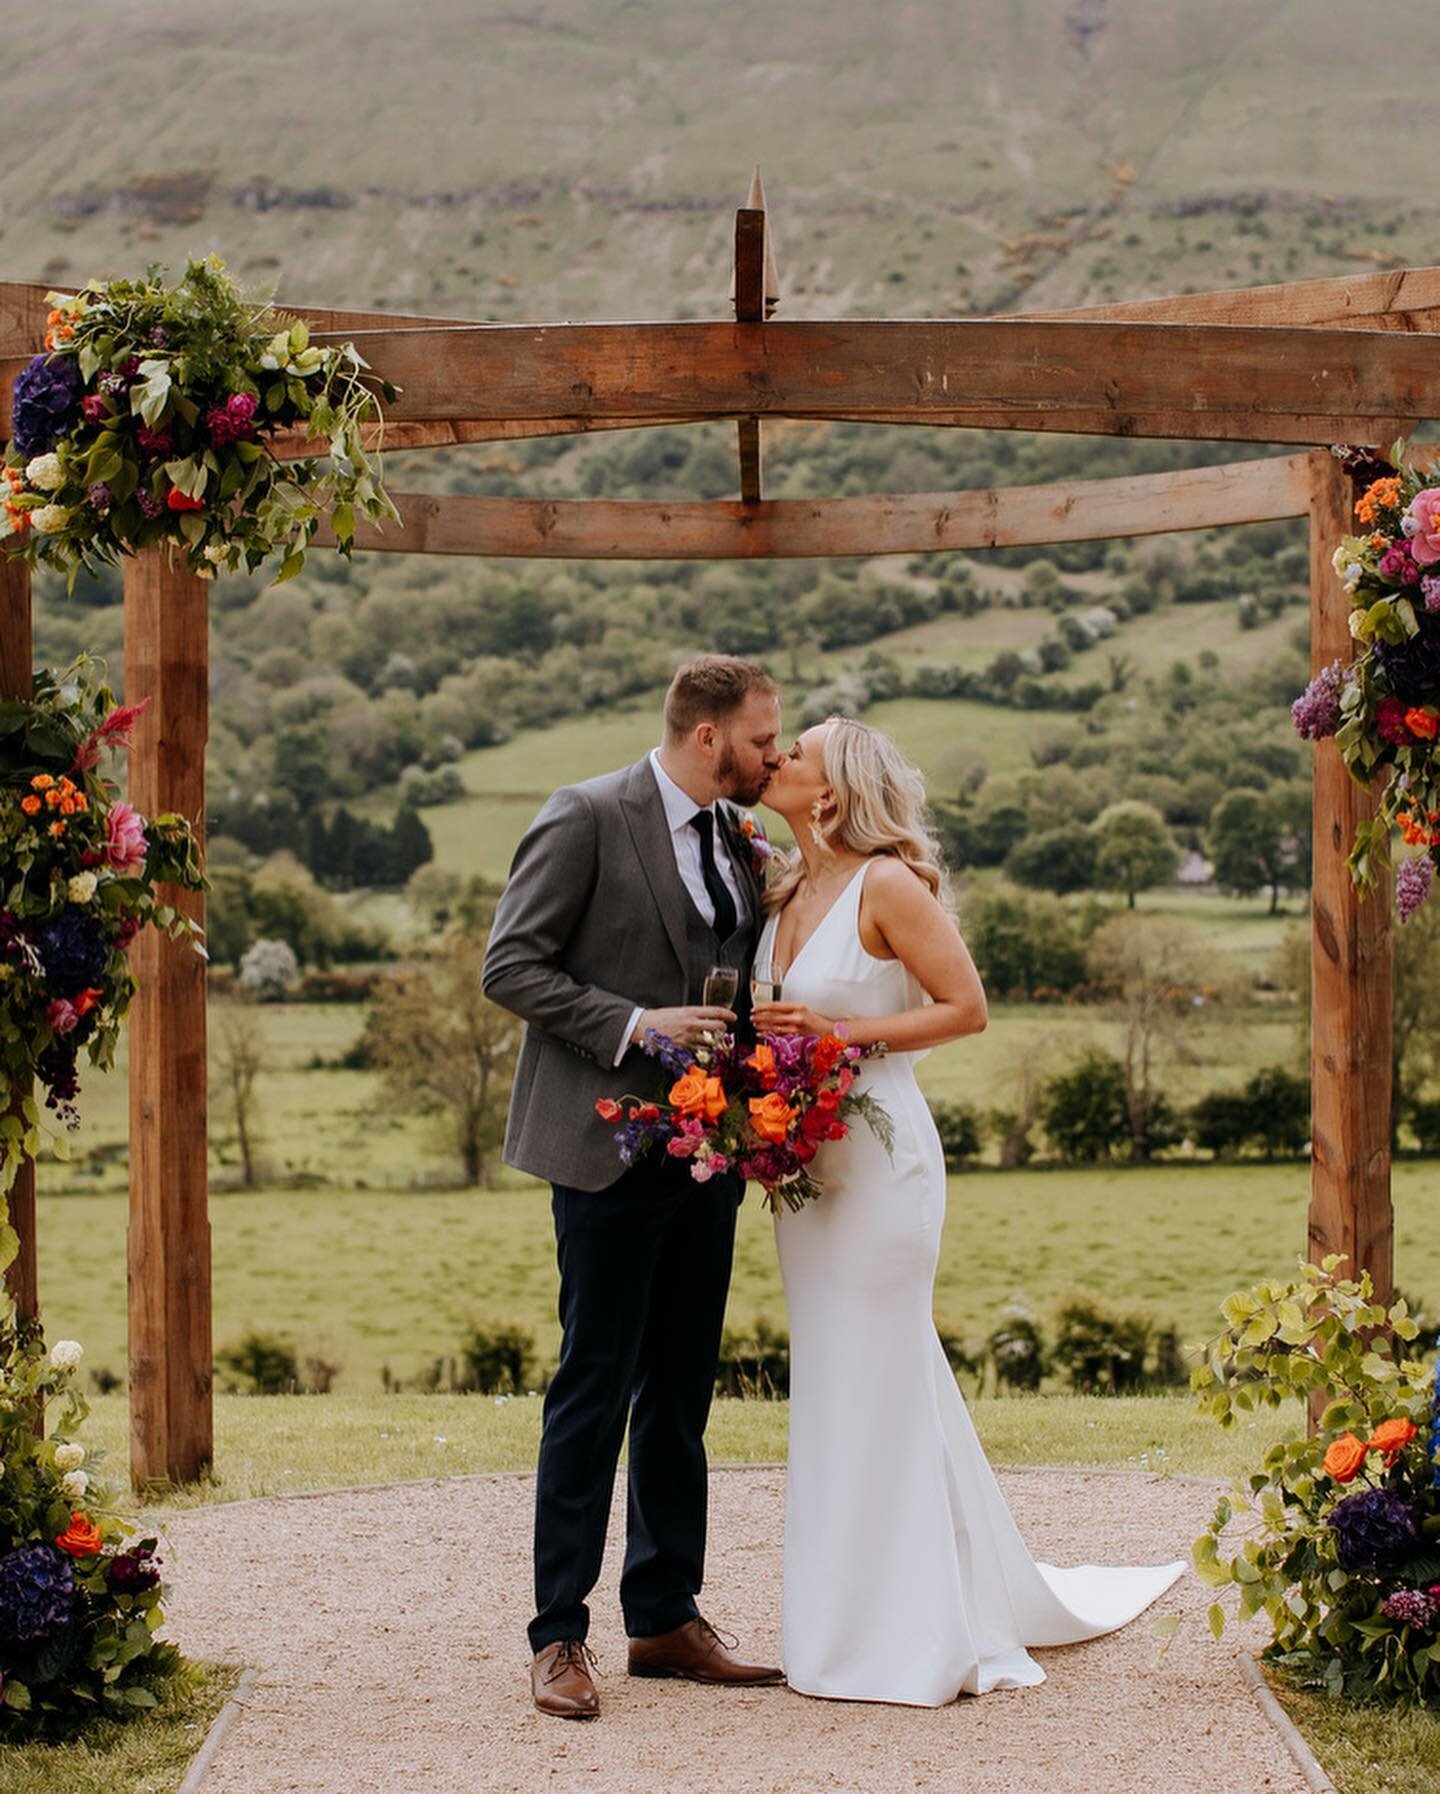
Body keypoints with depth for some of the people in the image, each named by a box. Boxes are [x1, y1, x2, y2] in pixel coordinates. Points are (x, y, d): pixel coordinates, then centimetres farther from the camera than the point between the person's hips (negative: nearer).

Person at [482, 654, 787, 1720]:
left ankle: (666, 1618, 20)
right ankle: (561, 1636, 4)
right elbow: (512, 965, -11)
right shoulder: (587, 819, -9)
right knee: (595, 1392, -3)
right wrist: (633, 1025, -21)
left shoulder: (742, 844, 12)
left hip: (706, 1152, 7)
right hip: (611, 1147, -7)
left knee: (682, 1396, 11)